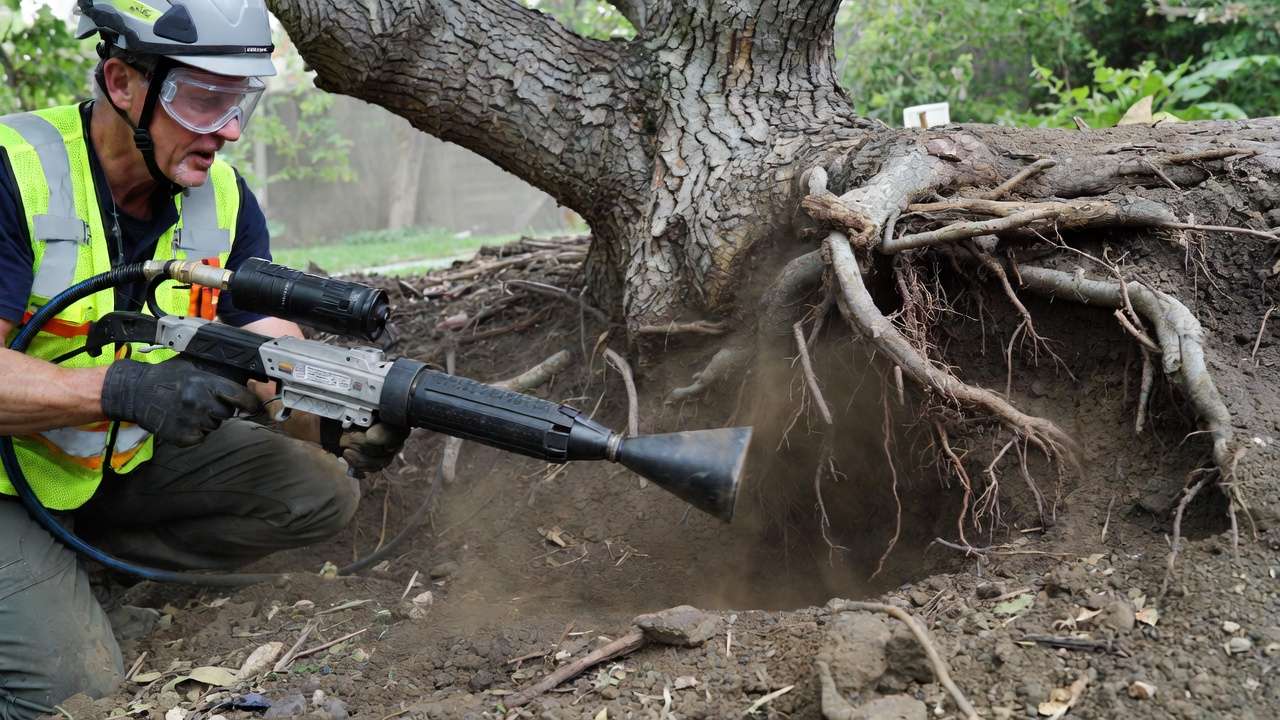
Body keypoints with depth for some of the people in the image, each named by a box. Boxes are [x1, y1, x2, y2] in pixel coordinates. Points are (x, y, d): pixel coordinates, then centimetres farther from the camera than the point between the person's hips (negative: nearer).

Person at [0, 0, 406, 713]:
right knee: (76, 684, -20)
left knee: (323, 490, -9)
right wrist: (125, 387, -42)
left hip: (131, 460, 6)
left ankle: (92, 552, 1)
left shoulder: (224, 197, -5)